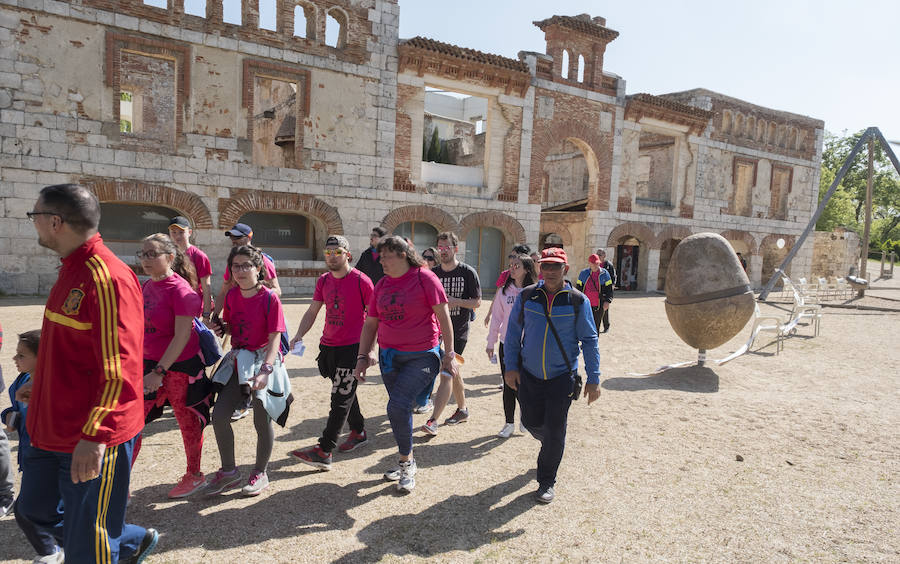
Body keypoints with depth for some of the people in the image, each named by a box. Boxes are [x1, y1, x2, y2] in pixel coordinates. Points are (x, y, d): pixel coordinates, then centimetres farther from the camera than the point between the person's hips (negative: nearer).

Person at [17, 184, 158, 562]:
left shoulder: (106, 278, -23)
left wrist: (94, 435, -29)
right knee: (33, 510, 23)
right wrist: (39, 383, 28)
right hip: (53, 431, 10)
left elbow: (120, 370, -27)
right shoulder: (71, 271, 8)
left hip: (91, 443, -10)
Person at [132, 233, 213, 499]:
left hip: (179, 364, -7)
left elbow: (182, 335, -21)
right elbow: (142, 328, 17)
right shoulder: (147, 286, 7)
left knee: (187, 420, 9)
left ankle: (194, 476, 27)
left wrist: (159, 372, -24)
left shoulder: (179, 290, -18)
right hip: (149, 362, 7)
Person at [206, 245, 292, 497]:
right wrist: (220, 327, -5)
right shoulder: (231, 295, 3)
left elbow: (275, 338, -19)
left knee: (262, 422, 5)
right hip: (237, 361, 6)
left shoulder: (269, 298, -15)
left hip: (263, 362, -6)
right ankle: (229, 471, 22)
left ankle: (260, 473, 27)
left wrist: (265, 370, -31)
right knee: (219, 415, 2)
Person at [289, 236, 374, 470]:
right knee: (345, 393, 17)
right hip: (328, 346, 7)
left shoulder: (361, 281, -10)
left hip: (352, 347, -6)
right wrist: (299, 335, -2)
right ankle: (358, 433, 35)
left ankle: (323, 452, -4)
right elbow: (312, 312, 13)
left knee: (341, 399, -5)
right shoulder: (323, 281, 8)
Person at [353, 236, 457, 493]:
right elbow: (370, 324, 13)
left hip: (421, 356, -6)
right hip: (389, 356, 6)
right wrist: (363, 357, 8)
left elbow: (443, 316, -8)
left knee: (397, 406, -16)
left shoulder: (424, 277, -8)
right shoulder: (382, 284, 8)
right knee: (400, 409, 13)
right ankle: (407, 461, 32)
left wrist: (449, 354, -10)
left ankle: (406, 462, 6)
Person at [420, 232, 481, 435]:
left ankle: (433, 421, -12)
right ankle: (462, 410, 34)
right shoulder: (432, 273, 6)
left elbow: (477, 302, -4)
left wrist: (457, 301, -19)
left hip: (458, 331, -5)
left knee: (447, 373, -11)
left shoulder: (468, 272, -6)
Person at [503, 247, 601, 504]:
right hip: (528, 374, 2)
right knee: (532, 422, 14)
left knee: (554, 432, 1)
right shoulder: (527, 296, -2)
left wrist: (593, 378, -3)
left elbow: (589, 340, -1)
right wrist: (510, 366, -2)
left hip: (562, 377, -2)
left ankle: (547, 482, 22)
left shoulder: (578, 301, -6)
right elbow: (513, 331, 4)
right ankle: (551, 443, 49)